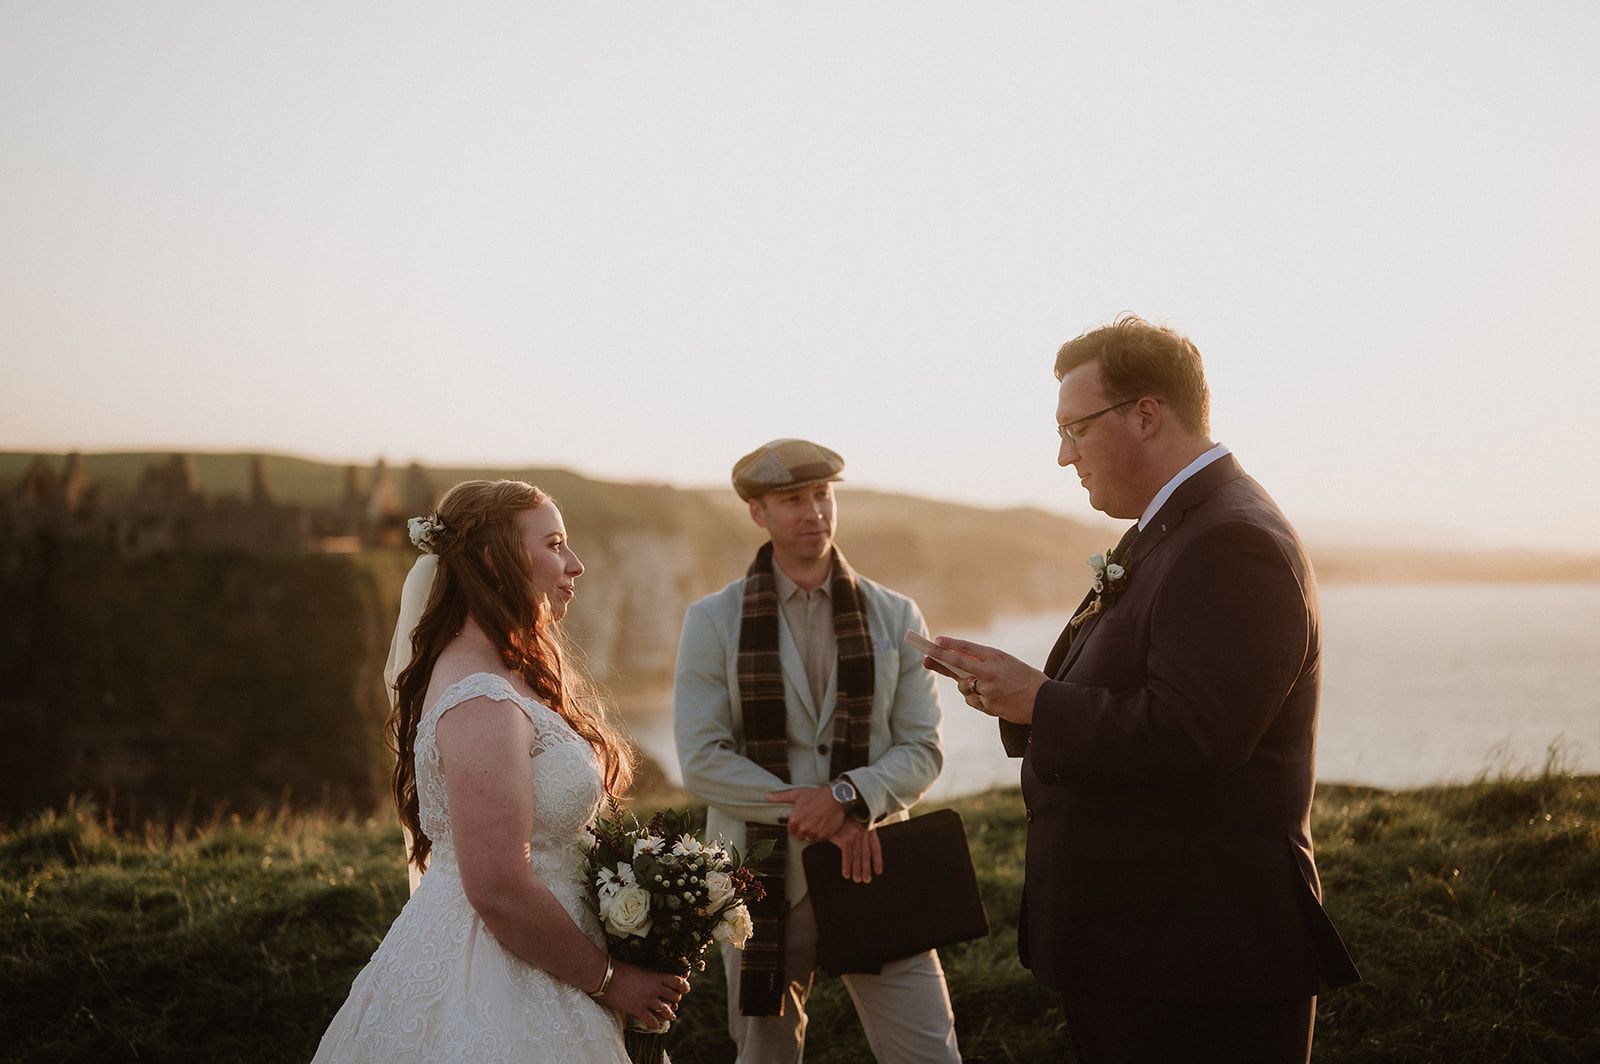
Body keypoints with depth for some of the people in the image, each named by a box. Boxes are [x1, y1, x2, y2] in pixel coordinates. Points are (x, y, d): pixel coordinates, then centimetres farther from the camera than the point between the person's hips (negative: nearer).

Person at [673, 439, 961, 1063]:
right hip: (762, 878, -1)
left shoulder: (894, 617, 7)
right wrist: (818, 817, -16)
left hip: (874, 870, 1)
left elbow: (922, 749, 2)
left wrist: (850, 795, -18)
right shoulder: (714, 621, 1)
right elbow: (702, 760, -8)